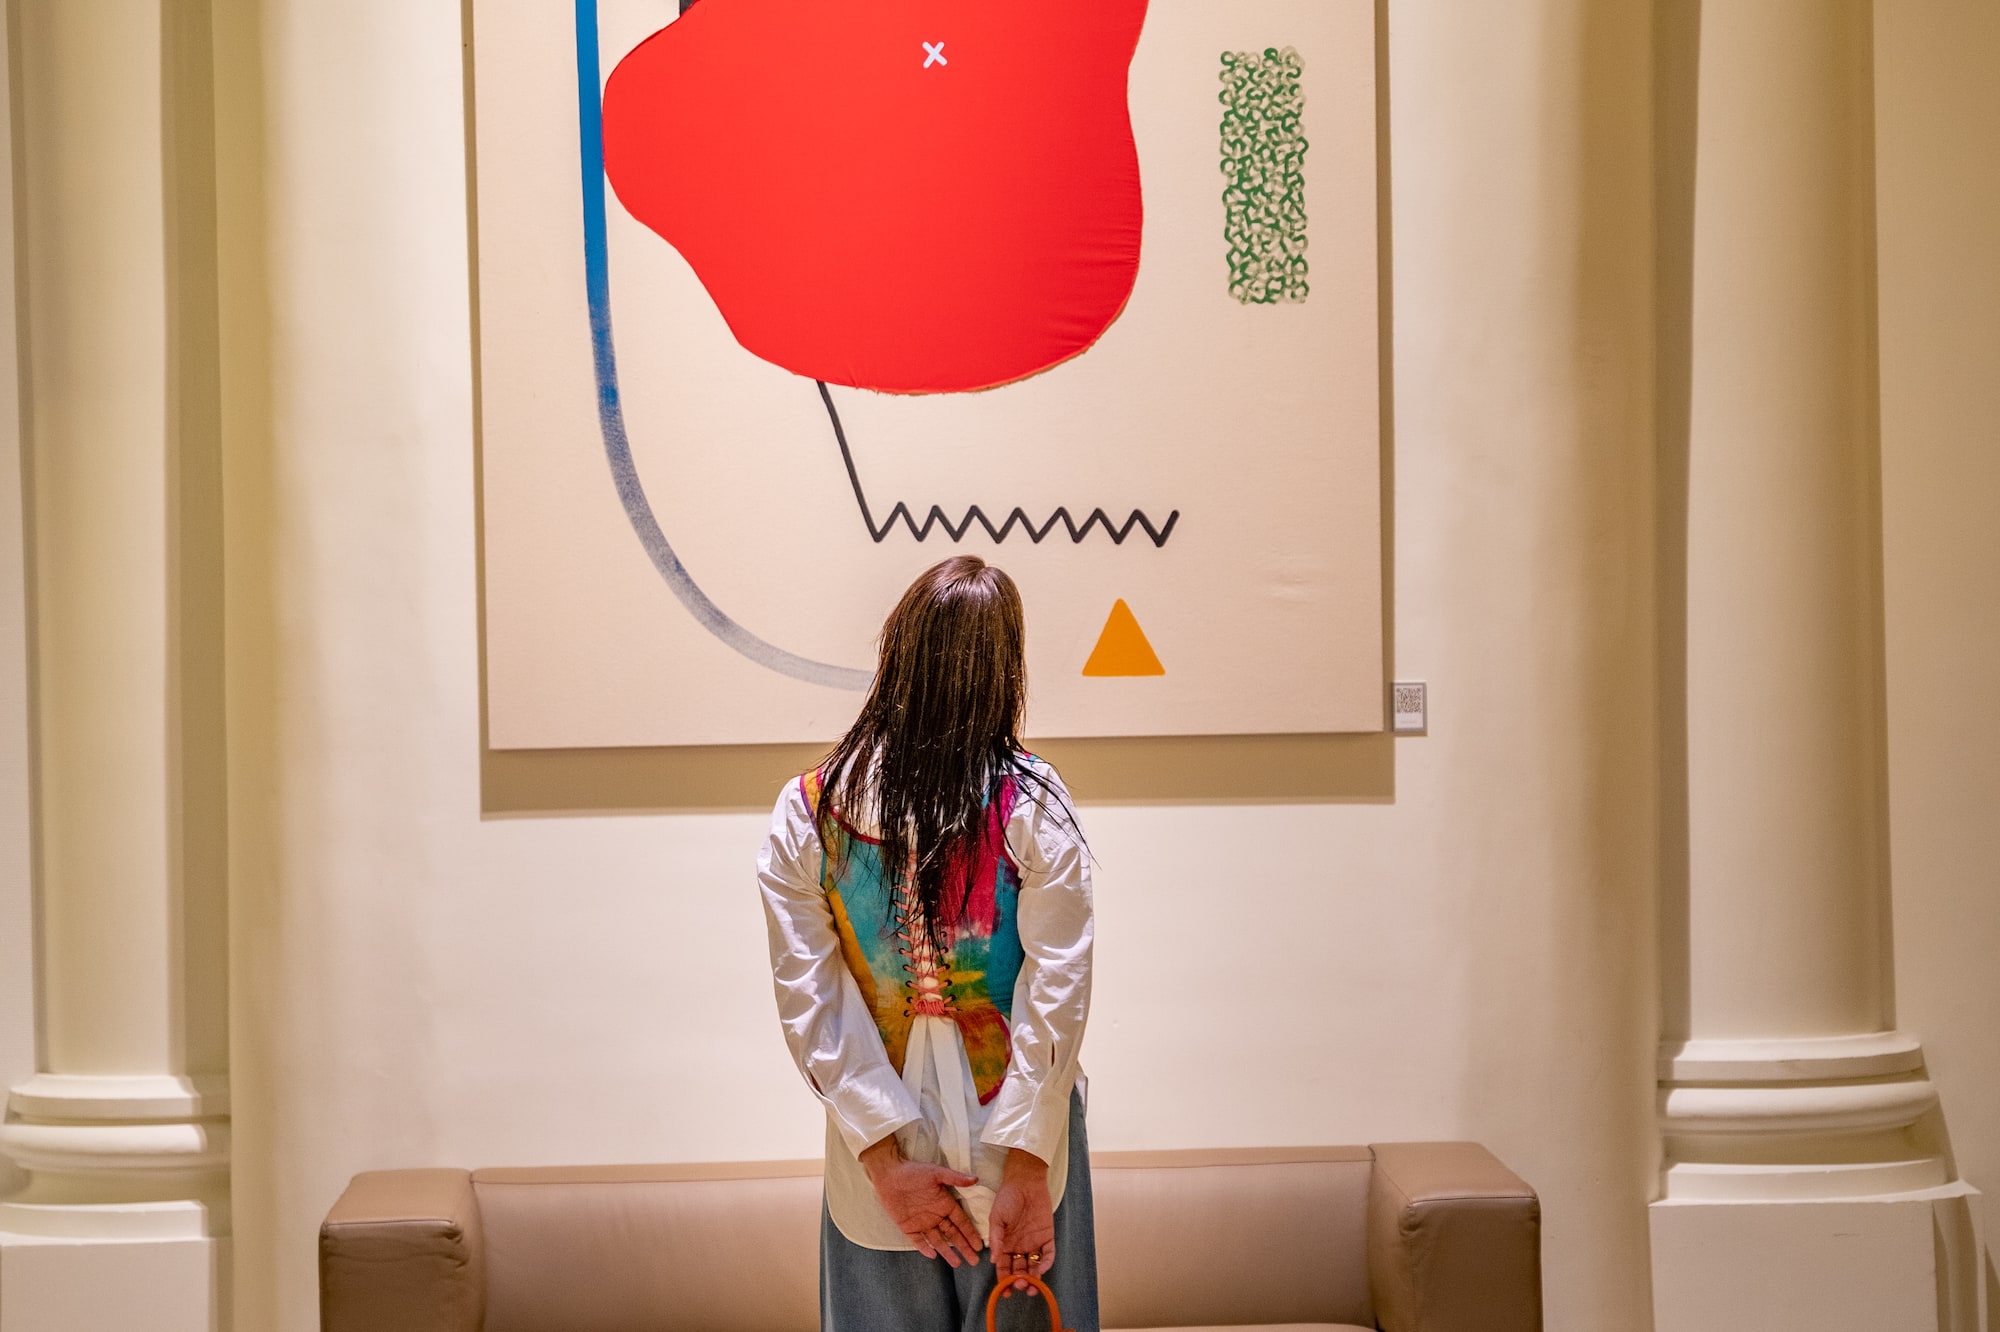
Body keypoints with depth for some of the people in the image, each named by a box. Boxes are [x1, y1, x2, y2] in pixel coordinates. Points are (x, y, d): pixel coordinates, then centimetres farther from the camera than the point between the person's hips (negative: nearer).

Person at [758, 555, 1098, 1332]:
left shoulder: (807, 810, -6)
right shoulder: (1032, 805, -11)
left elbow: (807, 1005, -10)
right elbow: (1057, 1000, -15)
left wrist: (886, 1159, -8)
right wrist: (1025, 1168, -12)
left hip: (877, 1167, 2)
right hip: (1012, 1147, -1)